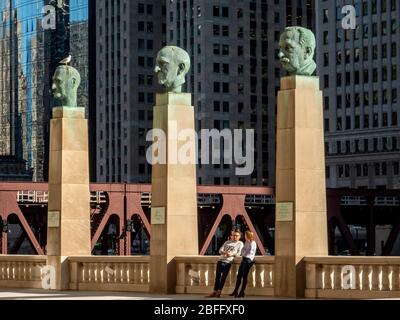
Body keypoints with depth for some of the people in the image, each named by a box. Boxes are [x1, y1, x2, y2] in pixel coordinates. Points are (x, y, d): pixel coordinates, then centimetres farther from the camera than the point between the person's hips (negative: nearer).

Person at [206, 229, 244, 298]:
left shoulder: (240, 243, 10)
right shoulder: (227, 242, 20)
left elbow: (238, 253, -1)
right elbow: (220, 250, 10)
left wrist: (232, 254, -19)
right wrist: (225, 253, -12)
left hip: (228, 262, -4)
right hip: (220, 260, 4)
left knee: (223, 277, -7)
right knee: (217, 276, 1)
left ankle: (219, 291, -1)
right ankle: (215, 292, 3)